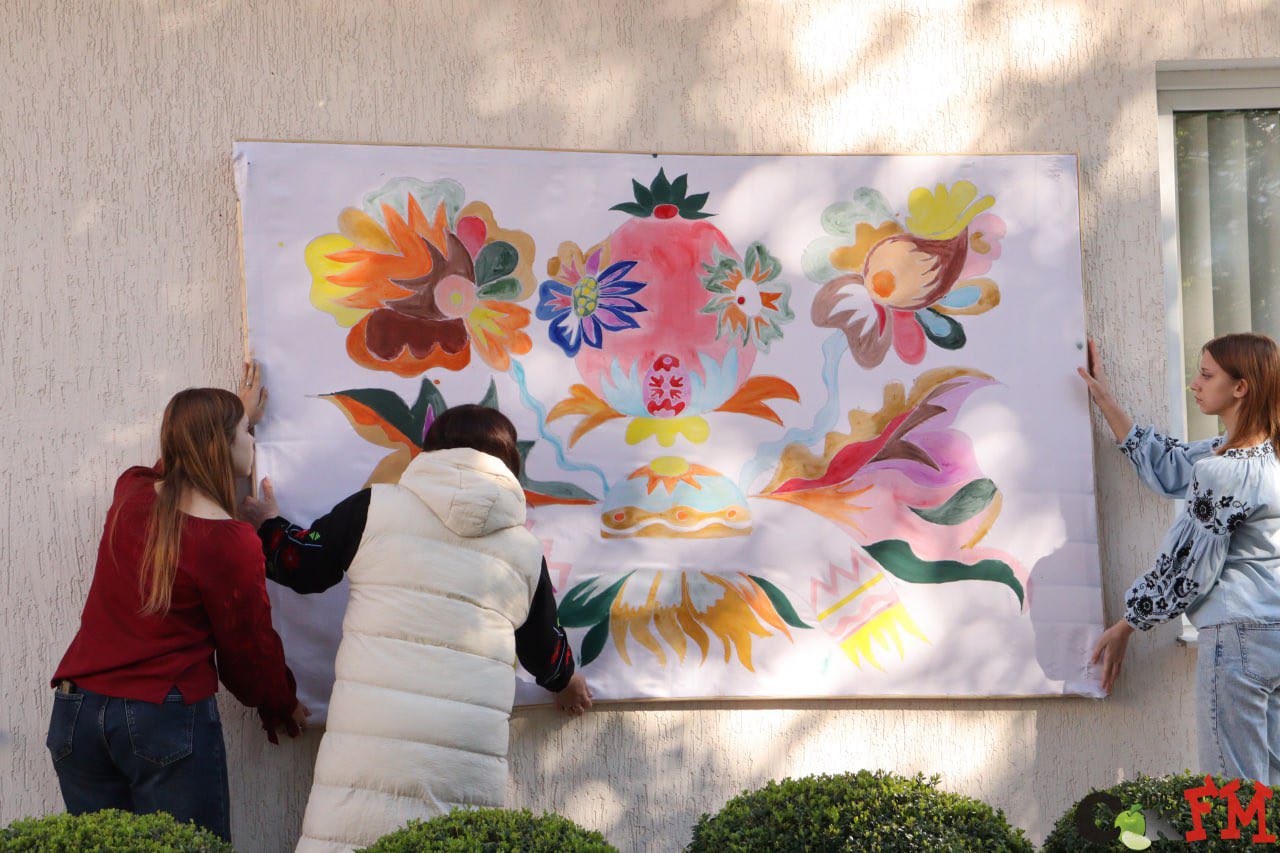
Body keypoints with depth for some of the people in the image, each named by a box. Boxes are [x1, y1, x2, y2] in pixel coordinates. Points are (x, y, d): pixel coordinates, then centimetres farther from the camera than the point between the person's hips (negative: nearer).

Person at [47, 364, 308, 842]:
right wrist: (281, 707, 18)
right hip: (166, 717, -6)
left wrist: (236, 414, 43)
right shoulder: (232, 542, -13)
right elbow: (248, 647, -1)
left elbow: (175, 465, 30)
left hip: (76, 710, 6)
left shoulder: (129, 494, 4)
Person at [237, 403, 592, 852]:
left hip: (371, 734, -2)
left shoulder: (374, 507, 6)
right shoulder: (525, 548, 15)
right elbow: (545, 646, 28)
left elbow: (301, 566, 16)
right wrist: (565, 680, 51)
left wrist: (268, 524, 38)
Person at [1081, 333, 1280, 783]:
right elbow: (1169, 467, 20)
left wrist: (1122, 629, 1)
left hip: (1237, 638, -10)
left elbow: (1186, 569, -12)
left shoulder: (1222, 472, -18)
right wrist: (1104, 400, 23)